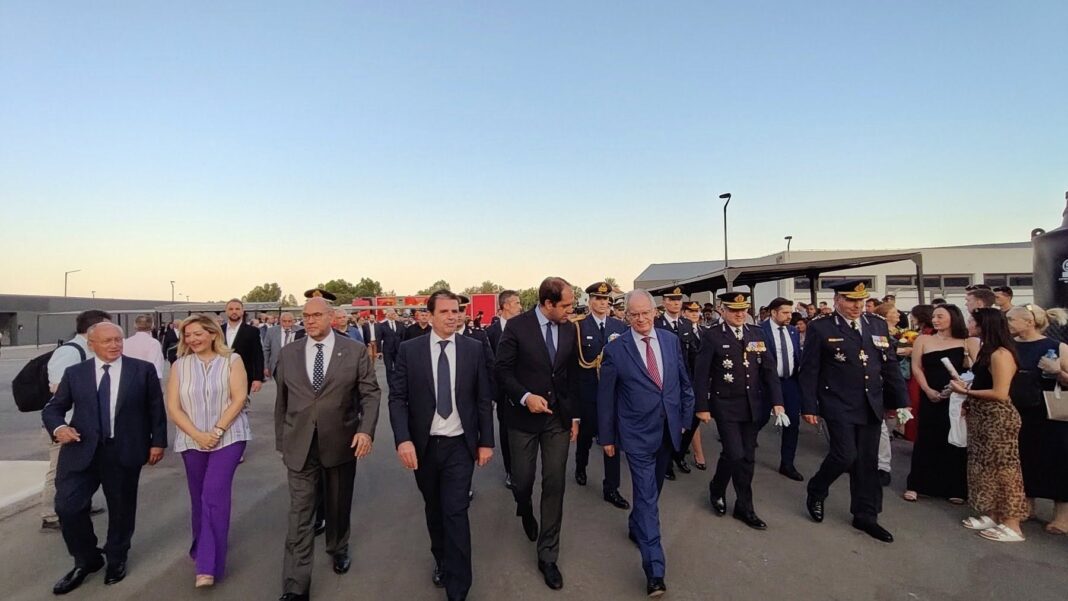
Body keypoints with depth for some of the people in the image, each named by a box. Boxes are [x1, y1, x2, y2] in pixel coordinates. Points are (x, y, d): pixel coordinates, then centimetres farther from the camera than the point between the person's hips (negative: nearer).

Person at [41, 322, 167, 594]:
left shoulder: (143, 370, -1)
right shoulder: (74, 373, 4)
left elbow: (156, 408, 3)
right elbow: (52, 408, 10)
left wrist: (158, 442, 1)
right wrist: (58, 427, -12)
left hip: (124, 452, -1)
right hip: (82, 451, 2)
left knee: (121, 508, 10)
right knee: (67, 506, -2)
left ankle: (116, 559, 35)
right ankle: (86, 560, 24)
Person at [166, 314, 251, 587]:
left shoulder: (232, 360, -4)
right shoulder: (180, 365, 3)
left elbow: (239, 399, -10)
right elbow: (173, 407, -1)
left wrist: (217, 430, -16)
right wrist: (197, 434, -12)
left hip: (228, 438, -3)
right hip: (192, 441, 4)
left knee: (214, 496, -9)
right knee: (199, 498, 15)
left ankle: (208, 566, -3)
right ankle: (203, 547, 36)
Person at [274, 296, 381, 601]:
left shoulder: (355, 350, -6)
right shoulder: (288, 353, 2)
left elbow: (370, 393, -5)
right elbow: (281, 400, 8)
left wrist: (366, 430, -17)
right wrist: (281, 439, 10)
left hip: (341, 442, 0)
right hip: (299, 445, 1)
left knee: (338, 505, 19)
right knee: (299, 515, 2)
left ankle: (338, 549, 46)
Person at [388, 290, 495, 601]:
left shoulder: (474, 348, -3)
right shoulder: (410, 349, -4)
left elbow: (484, 398, 0)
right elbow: (397, 398, -6)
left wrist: (486, 441, -1)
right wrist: (403, 439, -18)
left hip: (459, 445, -1)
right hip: (423, 445, 2)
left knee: (456, 513, -4)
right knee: (434, 510, 19)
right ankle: (441, 560, 44)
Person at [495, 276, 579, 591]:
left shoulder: (570, 330, 1)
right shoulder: (517, 326, -12)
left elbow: (572, 376, 10)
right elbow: (502, 370, -8)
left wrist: (575, 415, 10)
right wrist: (525, 396, -22)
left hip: (558, 418, 3)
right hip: (524, 416, -2)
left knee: (554, 485, 3)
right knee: (523, 481, 10)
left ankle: (547, 556, 18)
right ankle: (526, 510, 48)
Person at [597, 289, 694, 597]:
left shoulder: (671, 340, 0)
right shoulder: (615, 349, -11)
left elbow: (684, 382, 10)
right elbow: (605, 396, -4)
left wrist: (687, 416, 8)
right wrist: (606, 436, -1)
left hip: (668, 430, 5)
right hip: (638, 433, -4)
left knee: (652, 490, 21)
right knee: (646, 495, -4)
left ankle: (637, 526, 47)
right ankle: (655, 569, 2)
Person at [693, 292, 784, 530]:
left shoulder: (757, 333, 6)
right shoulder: (712, 336, -8)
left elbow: (769, 369, 5)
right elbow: (701, 374, -8)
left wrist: (777, 401, -3)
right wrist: (702, 407, -10)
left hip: (753, 405, 5)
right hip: (725, 405, -4)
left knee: (748, 457, 10)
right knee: (734, 454, -9)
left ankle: (744, 507, 24)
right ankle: (717, 489, 21)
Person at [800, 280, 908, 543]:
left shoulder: (878, 326, 8)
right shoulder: (820, 328, -7)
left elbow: (890, 366, 12)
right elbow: (809, 371, -7)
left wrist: (899, 401, 10)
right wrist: (809, 407, -10)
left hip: (871, 406, 5)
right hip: (839, 406, -5)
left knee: (868, 462, 10)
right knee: (845, 456, -10)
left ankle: (865, 516, 24)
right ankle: (816, 492, 17)